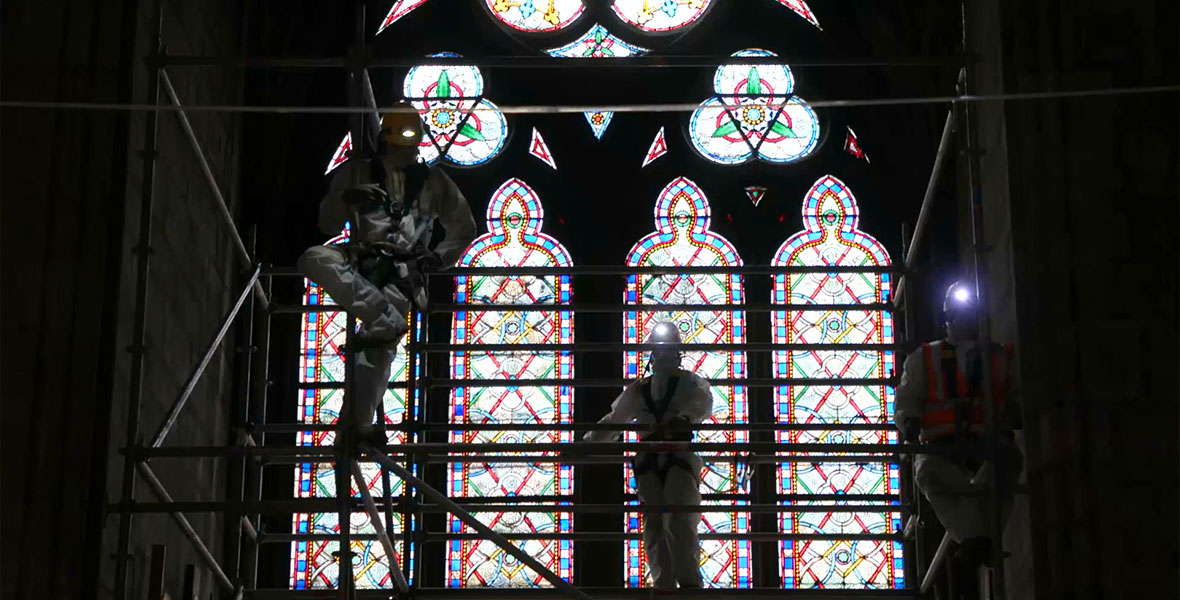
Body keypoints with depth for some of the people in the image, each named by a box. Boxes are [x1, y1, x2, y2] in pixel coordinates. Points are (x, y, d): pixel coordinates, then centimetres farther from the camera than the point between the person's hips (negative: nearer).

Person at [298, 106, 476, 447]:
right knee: (315, 259, -32)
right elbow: (328, 226, 11)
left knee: (381, 345, -21)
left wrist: (438, 256, 6)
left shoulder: (433, 182, 13)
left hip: (400, 275, -1)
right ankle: (385, 320, -39)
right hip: (360, 263, 1)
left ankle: (358, 424, -15)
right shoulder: (356, 173, 12)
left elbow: (465, 228, 23)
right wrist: (345, 199, -10)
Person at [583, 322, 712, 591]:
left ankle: (689, 581, -23)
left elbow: (702, 403, -15)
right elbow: (613, 420, 30)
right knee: (653, 524, -3)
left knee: (679, 519, -19)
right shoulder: (637, 390, 21)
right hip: (649, 460, 4)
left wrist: (685, 418, -37)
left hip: (681, 457, -4)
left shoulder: (690, 382, 7)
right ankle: (664, 585, -4)